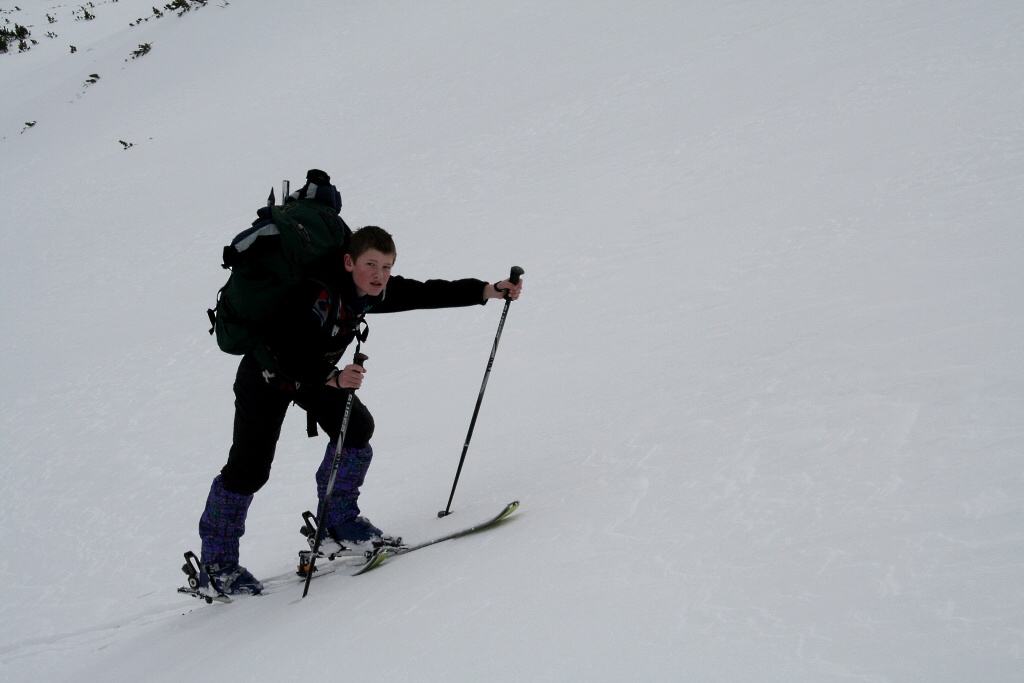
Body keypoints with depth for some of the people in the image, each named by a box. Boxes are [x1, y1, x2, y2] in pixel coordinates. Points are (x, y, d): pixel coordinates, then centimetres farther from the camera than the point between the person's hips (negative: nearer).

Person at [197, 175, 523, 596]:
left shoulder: (373, 290, -11)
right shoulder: (318, 295, -35)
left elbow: (427, 294, -7)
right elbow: (289, 357, -39)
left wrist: (487, 291, -12)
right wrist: (333, 379, -52)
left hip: (319, 374, 8)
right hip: (267, 375, -7)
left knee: (357, 428, -6)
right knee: (249, 469, -7)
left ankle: (338, 522, 10)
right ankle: (216, 564, 5)